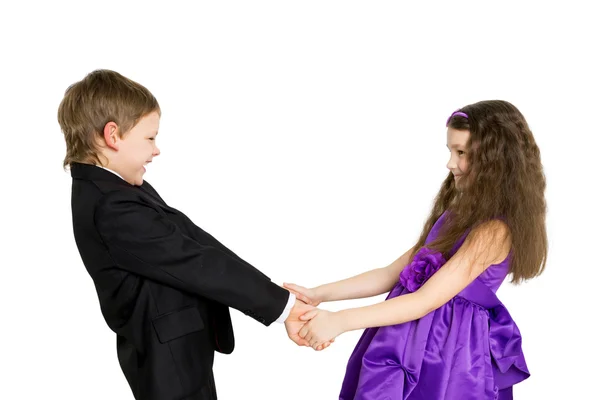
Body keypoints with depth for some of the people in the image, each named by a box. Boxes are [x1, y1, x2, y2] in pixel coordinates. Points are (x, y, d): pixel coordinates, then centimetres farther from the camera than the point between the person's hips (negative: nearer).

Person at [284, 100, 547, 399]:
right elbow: (393, 274, 8)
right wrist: (320, 294, -1)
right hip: (413, 343, 7)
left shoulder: (494, 230, -17)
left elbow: (425, 301, -22)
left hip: (447, 355, -7)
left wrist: (339, 321, -24)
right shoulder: (459, 213, 11)